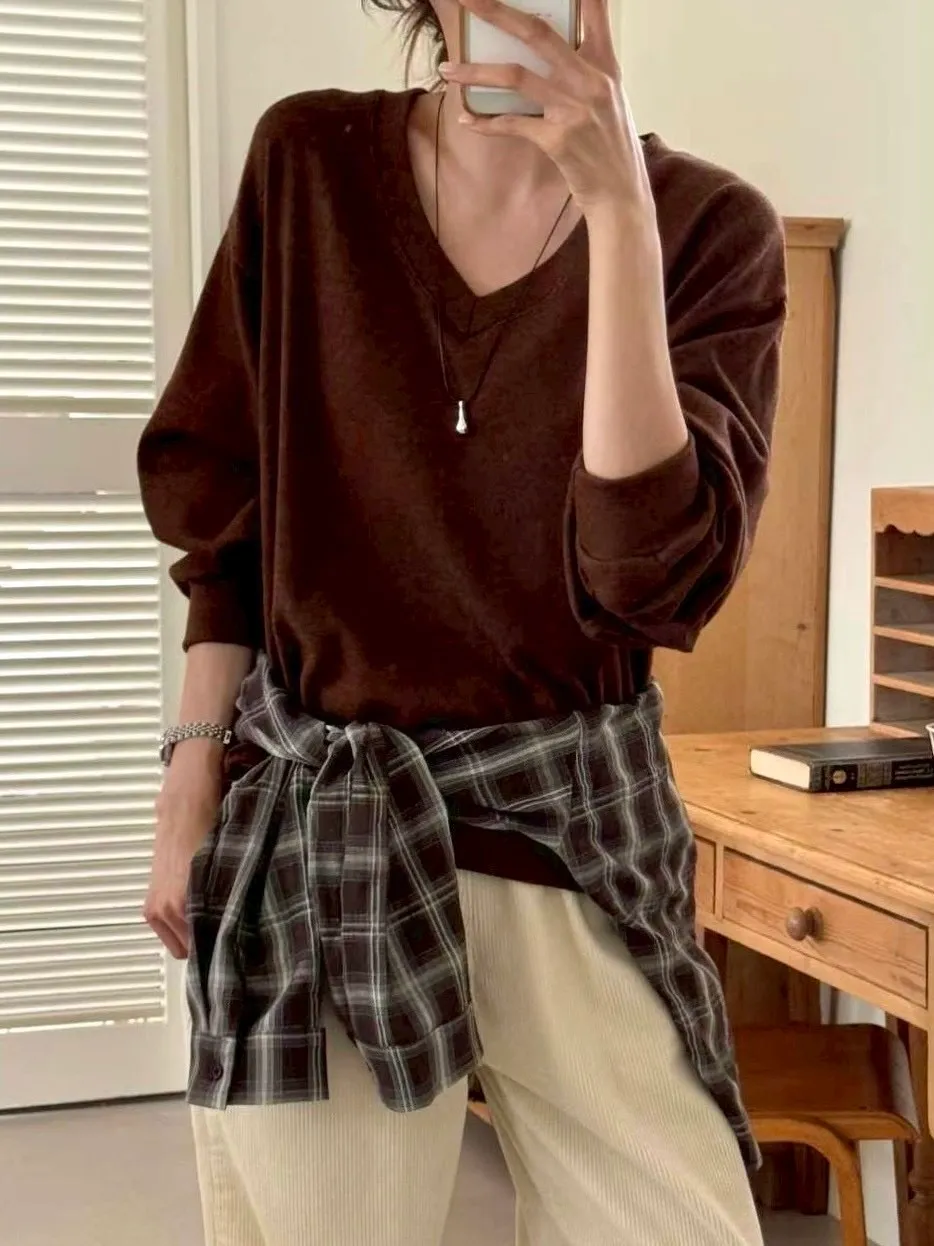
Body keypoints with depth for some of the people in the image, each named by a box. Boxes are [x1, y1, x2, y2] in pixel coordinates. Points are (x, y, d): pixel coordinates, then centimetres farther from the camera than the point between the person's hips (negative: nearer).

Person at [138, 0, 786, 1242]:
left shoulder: (710, 225, -4)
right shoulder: (310, 161, 1)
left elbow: (655, 572, -17)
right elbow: (228, 511, 7)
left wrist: (619, 206, -20)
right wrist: (193, 781, 3)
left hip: (574, 826, 0)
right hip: (316, 820, 1)